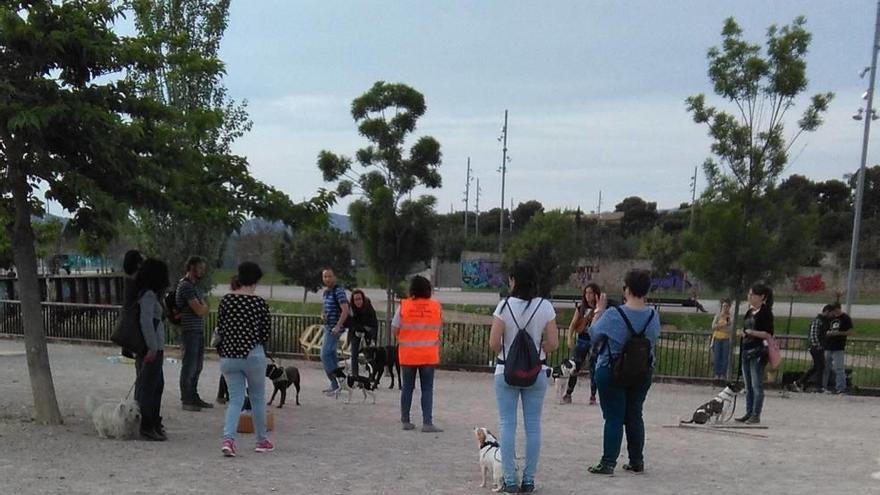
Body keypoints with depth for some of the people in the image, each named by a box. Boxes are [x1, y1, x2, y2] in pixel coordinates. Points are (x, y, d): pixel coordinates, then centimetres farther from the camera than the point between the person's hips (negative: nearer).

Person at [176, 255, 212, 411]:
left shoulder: (196, 286, 17)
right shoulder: (185, 286, -12)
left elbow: (205, 311, 10)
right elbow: (200, 310, -17)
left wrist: (202, 306, -10)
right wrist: (203, 305, 4)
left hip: (199, 330, 9)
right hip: (190, 331, -9)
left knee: (197, 366, 14)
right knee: (189, 366, -3)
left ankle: (194, 397, 23)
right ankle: (186, 401, 5)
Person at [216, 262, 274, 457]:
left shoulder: (226, 300, 1)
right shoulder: (259, 303, -6)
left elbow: (219, 329, 6)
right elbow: (266, 332, -1)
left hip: (228, 355, 3)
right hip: (252, 354, -2)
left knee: (235, 399, 8)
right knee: (258, 398, 14)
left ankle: (228, 438, -12)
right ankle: (262, 440, 23)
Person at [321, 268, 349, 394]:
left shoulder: (338, 291, -14)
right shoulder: (326, 292, 14)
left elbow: (345, 310, -20)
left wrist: (338, 326, -27)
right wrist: (323, 314, 5)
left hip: (335, 328, -9)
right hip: (328, 327, 9)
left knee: (325, 355, -13)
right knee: (331, 355, 13)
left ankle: (335, 384, -10)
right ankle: (336, 384, 20)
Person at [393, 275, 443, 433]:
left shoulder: (403, 306, -5)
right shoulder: (436, 306, -1)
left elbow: (394, 329, -4)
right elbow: (439, 330, 5)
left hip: (407, 354, 0)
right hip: (429, 354, 0)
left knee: (407, 388, 12)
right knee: (427, 389, 3)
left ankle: (405, 421, 17)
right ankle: (427, 423, -2)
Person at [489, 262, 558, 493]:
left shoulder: (505, 306, -9)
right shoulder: (545, 307, -4)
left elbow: (493, 343, -12)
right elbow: (553, 343, -5)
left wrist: (506, 352, 7)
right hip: (536, 372, 2)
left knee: (507, 425, 5)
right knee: (533, 426, 8)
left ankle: (510, 480, 7)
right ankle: (529, 480, 13)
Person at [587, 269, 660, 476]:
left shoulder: (613, 315, -19)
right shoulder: (653, 316, -4)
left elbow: (594, 335, -5)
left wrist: (599, 310, 6)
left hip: (611, 372, -4)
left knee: (613, 418, 0)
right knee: (635, 416, 14)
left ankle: (608, 463, 2)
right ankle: (637, 461, 22)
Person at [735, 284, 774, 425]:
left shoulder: (765, 312, -9)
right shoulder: (750, 312, 15)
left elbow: (768, 334, -15)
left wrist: (752, 332, -19)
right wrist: (743, 333, 7)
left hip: (758, 351, -9)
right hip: (746, 350, 9)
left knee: (756, 385, -5)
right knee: (748, 385, 12)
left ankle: (756, 415, -1)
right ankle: (749, 413, 17)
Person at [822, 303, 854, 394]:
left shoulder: (845, 318, -3)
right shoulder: (830, 318, 14)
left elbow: (850, 332, -5)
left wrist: (838, 333, -16)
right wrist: (827, 333, -1)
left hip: (838, 348, -6)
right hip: (828, 346, 6)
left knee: (838, 368, -8)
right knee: (825, 367, 10)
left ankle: (841, 387, -4)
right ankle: (823, 385, 18)